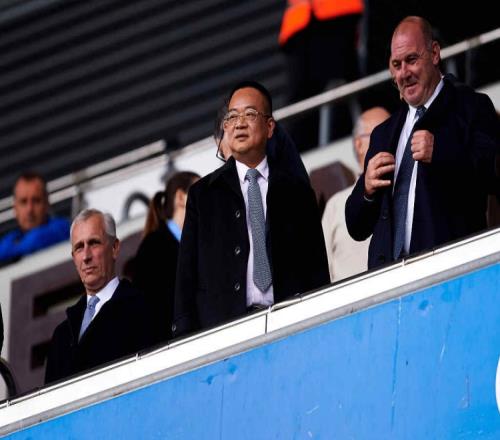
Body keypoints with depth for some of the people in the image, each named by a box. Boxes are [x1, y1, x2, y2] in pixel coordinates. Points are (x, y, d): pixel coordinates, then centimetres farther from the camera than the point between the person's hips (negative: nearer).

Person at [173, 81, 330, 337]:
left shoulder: (296, 193, 15)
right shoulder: (203, 194, 14)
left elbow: (316, 269, 12)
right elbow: (187, 275, 9)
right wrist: (184, 334, -2)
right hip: (222, 325, 0)